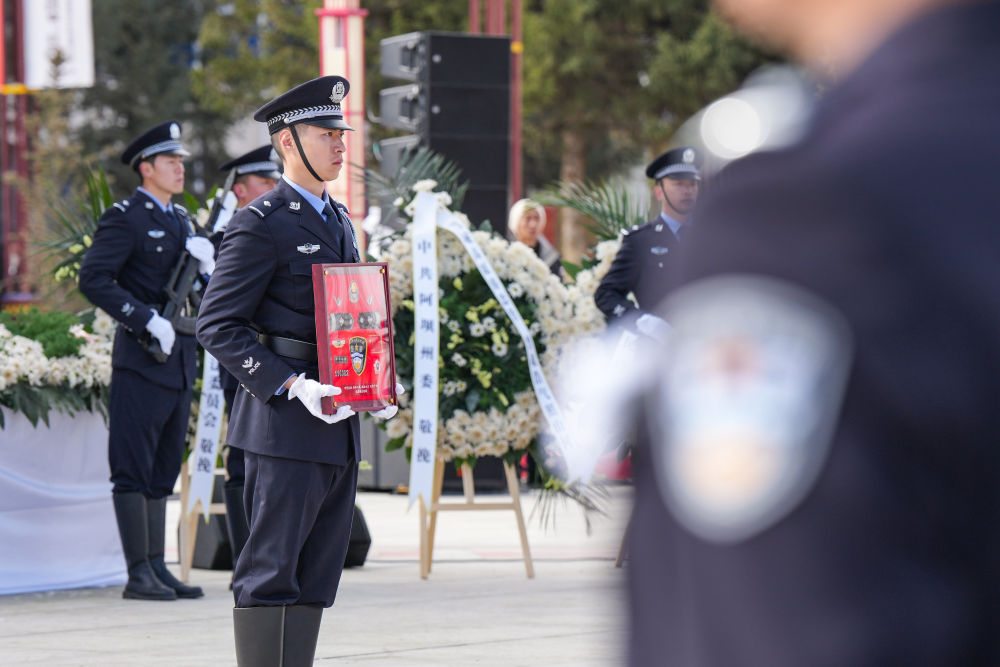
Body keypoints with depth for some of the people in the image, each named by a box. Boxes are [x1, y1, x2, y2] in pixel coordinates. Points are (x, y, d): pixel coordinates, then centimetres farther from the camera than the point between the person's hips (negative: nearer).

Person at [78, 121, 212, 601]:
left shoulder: (180, 220, 18)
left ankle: (158, 568, 14)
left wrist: (206, 262, -2)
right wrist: (148, 319, -20)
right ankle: (139, 574, -4)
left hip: (179, 360, 8)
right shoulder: (125, 218, -6)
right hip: (142, 358, -8)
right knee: (134, 469, -5)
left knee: (163, 470, 11)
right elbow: (93, 279, -16)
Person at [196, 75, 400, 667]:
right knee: (270, 573, -6)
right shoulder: (261, 225, -7)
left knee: (317, 578, 9)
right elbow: (217, 325, -12)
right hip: (285, 429, -8)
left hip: (338, 427, 8)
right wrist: (292, 387, -20)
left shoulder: (340, 222, 19)